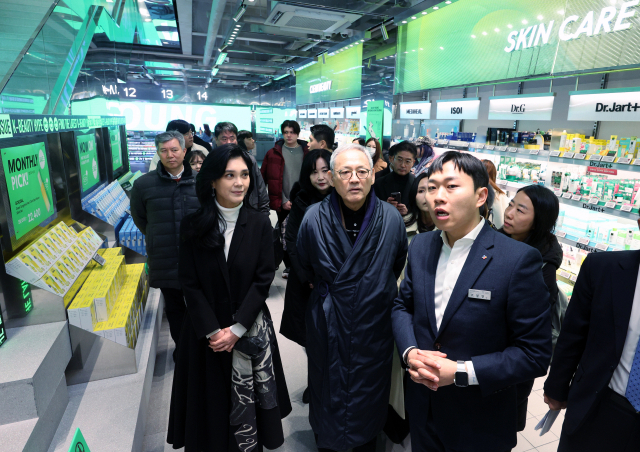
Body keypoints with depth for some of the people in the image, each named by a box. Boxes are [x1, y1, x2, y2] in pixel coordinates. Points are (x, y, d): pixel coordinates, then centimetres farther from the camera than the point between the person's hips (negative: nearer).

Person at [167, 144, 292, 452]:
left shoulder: (259, 224, -6)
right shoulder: (192, 226, -7)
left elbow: (263, 279, -8)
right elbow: (189, 284, -6)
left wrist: (237, 329, -13)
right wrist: (213, 330, -12)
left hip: (250, 330, 0)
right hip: (205, 330, 0)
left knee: (248, 399, 12)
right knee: (211, 397, 15)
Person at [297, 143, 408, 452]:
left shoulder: (391, 218, -12)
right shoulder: (315, 218, -14)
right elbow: (305, 267, 5)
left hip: (375, 328, 1)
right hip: (328, 330, 0)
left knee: (370, 395, 20)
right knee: (330, 394, 19)